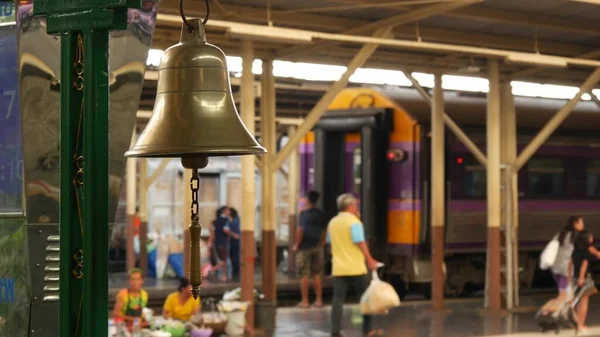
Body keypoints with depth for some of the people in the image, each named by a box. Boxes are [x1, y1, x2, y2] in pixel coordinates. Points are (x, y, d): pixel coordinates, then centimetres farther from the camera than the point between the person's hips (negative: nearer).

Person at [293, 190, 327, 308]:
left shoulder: (304, 214, -13)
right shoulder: (321, 214, 4)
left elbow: (300, 230, -17)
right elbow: (324, 231, 9)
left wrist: (297, 244, -7)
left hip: (305, 247, -5)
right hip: (317, 247, 5)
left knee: (304, 275, 1)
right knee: (317, 274, 11)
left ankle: (305, 301, 2)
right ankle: (319, 300, 11)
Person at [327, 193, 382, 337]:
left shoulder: (332, 222, 11)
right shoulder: (354, 221, -10)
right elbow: (360, 242, -16)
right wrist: (370, 260, -13)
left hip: (338, 268, 5)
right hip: (355, 267, -5)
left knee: (338, 299, 1)